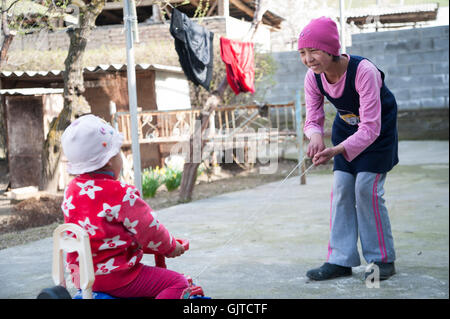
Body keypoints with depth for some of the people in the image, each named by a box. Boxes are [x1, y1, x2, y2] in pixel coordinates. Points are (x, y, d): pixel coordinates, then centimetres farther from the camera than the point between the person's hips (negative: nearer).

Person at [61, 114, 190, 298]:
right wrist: (171, 247, 5)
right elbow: (150, 231, -13)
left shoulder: (71, 190, 4)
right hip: (115, 278, -9)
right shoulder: (121, 195, -20)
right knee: (178, 283, -7)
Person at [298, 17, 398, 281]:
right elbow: (313, 119, -11)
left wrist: (336, 150, -50)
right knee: (341, 188, -1)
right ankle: (341, 260, 4)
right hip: (346, 127, 6)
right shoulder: (314, 77, -17)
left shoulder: (363, 71, -36)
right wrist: (315, 135, -37)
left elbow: (370, 127, -37)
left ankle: (383, 259, 2)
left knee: (367, 187, -13)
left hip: (378, 128, -5)